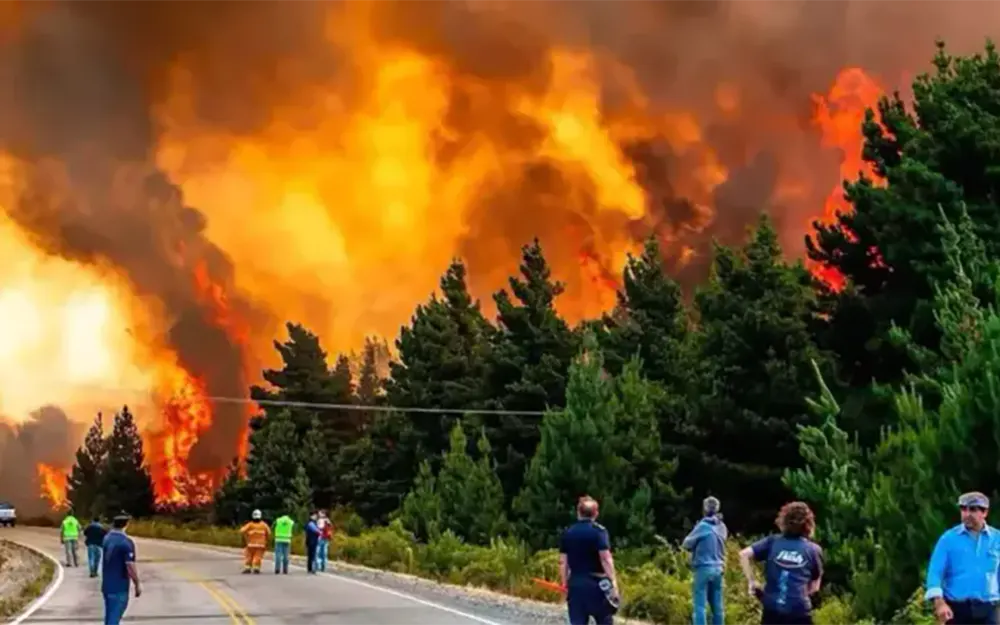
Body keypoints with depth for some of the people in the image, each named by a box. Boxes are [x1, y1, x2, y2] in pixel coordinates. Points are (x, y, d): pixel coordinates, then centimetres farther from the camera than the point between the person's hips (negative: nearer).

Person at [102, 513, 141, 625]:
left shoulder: (106, 539, 4)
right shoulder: (126, 542, -21)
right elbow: (130, 566, -21)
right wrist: (138, 584, -9)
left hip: (107, 586, 7)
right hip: (119, 588, -7)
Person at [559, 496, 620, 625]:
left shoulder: (568, 533, 7)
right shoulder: (598, 531, -7)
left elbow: (563, 562, 8)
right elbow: (605, 559, -15)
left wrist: (565, 584, 16)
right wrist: (613, 582, -13)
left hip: (575, 584, 4)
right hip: (596, 583, -4)